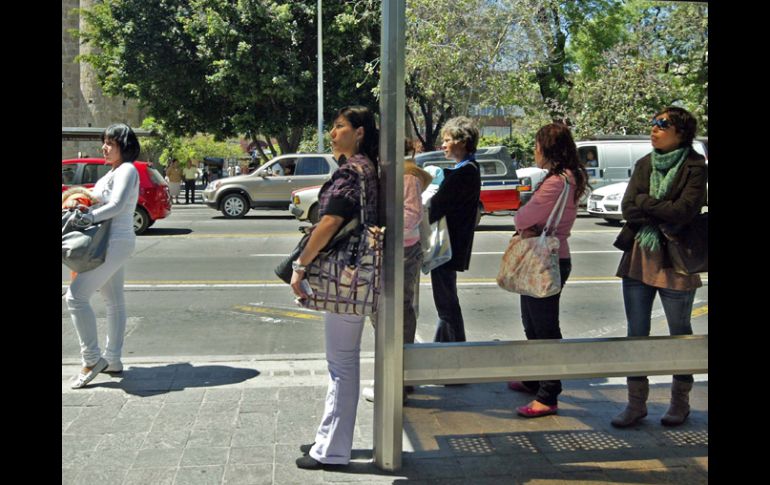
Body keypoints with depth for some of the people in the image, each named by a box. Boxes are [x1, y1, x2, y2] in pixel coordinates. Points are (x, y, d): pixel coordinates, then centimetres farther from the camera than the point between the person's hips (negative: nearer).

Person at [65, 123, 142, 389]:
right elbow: (100, 200, 21)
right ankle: (113, 359, 22)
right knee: (114, 301, 14)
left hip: (115, 243, -10)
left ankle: (92, 359, -8)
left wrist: (89, 216, -25)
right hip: (113, 243, 10)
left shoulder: (127, 170, -12)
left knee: (76, 296, -13)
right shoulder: (114, 172, 18)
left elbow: (117, 205, -23)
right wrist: (81, 206, 5)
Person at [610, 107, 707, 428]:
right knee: (636, 333, 8)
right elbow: (627, 208, -2)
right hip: (638, 259, 5)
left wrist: (644, 202, -10)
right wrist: (660, 213, -15)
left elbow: (683, 211, -20)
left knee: (680, 334, 11)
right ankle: (636, 403, 18)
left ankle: (680, 402, 26)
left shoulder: (695, 167, -7)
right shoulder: (645, 165, 8)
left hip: (675, 263, -5)